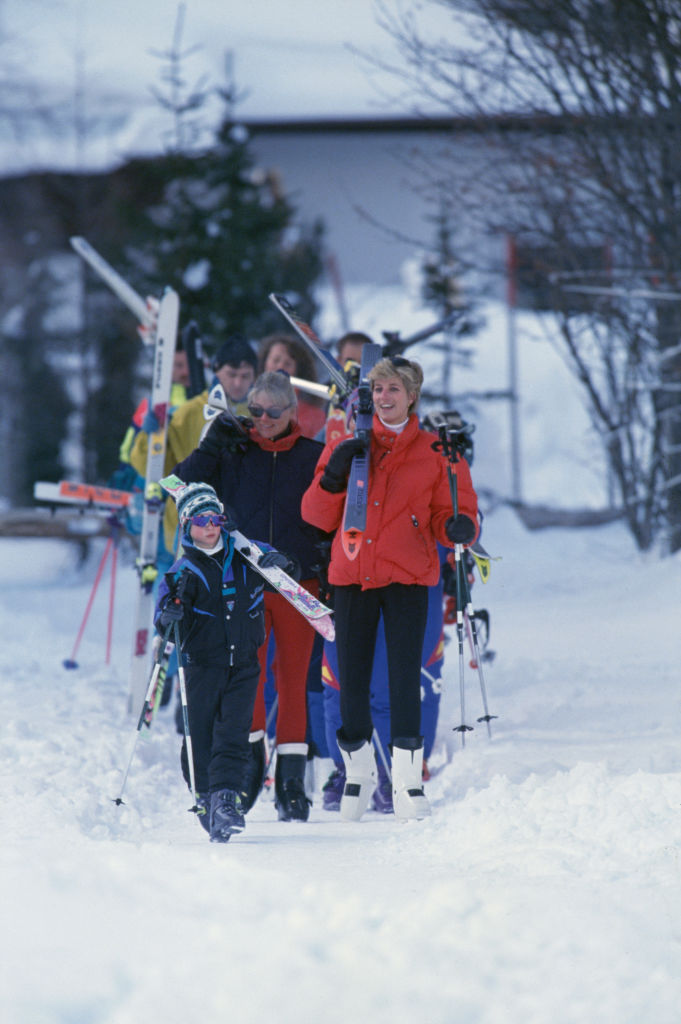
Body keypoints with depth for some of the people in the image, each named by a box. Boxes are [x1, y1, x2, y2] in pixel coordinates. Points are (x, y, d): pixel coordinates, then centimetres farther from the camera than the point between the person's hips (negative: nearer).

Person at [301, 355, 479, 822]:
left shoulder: (435, 453, 6)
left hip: (408, 577, -2)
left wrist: (458, 528, -17)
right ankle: (358, 773, 18)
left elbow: (449, 516, 6)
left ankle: (408, 779, -7)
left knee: (405, 676, -10)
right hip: (352, 575, 2)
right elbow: (318, 517, 9)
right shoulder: (348, 448, 10)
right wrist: (333, 478, -8)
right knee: (352, 678, 3)